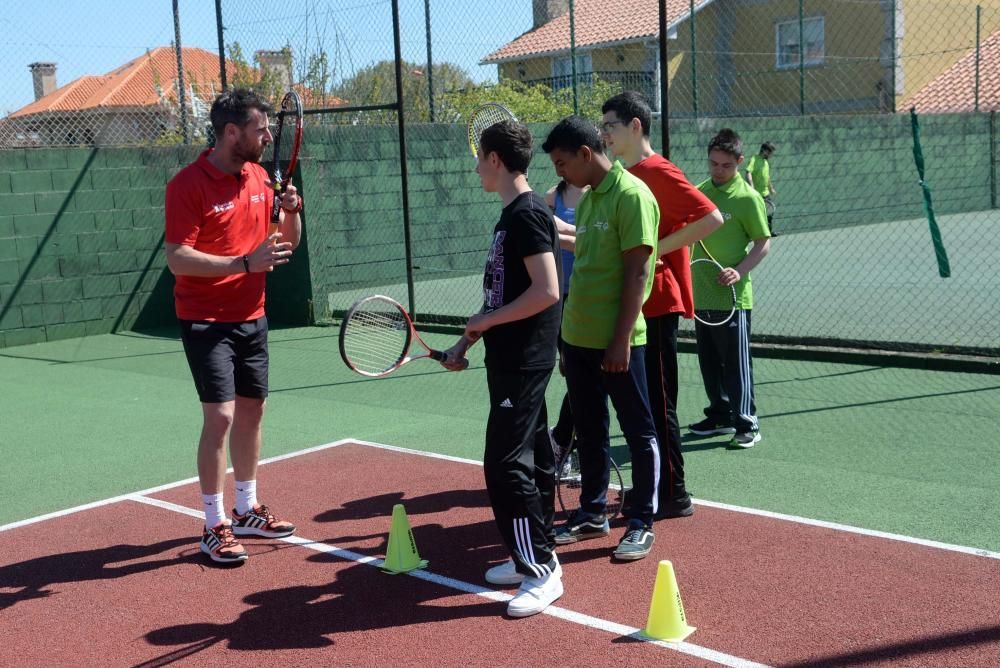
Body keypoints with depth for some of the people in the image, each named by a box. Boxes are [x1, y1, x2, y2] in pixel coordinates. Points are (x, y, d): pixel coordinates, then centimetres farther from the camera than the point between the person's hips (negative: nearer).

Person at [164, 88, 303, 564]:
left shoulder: (259, 177, 6)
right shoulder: (188, 184, -15)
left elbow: (287, 243, 13)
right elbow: (177, 257, -21)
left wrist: (292, 211, -9)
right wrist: (245, 262, -30)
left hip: (251, 316, 7)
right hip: (206, 320, -7)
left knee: (251, 411, 13)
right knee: (220, 417, -10)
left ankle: (246, 510, 28)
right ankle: (214, 526, 3)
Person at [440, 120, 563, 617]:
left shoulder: (528, 213, -16)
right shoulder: (511, 215, 14)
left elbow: (546, 291, -24)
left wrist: (488, 320, -13)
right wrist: (467, 340, 16)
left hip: (523, 362, -10)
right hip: (511, 359, 10)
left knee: (506, 463, -8)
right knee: (533, 456, 15)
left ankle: (541, 571, 1)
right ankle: (536, 555, 25)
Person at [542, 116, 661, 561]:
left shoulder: (631, 195, -12)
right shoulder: (587, 199, 13)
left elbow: (637, 271, -17)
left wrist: (621, 338, -20)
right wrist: (569, 338, 17)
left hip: (617, 342, -8)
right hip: (579, 338, 8)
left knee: (639, 433, 5)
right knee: (588, 433, 16)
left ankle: (641, 523, 15)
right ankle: (592, 514, 28)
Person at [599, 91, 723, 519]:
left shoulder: (658, 172, -13)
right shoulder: (627, 176, 14)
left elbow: (711, 217, -22)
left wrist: (655, 249, -22)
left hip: (656, 304, -9)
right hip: (632, 303, 10)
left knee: (658, 402, -3)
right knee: (641, 399, 15)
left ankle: (674, 495, 6)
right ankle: (653, 485, 25)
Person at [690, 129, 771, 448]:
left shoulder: (748, 197, -8)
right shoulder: (700, 191, 10)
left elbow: (763, 242, -8)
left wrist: (739, 271, -22)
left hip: (733, 295, -6)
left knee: (736, 362, -3)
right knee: (709, 360, 14)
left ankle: (747, 424, 4)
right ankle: (720, 415, 27)